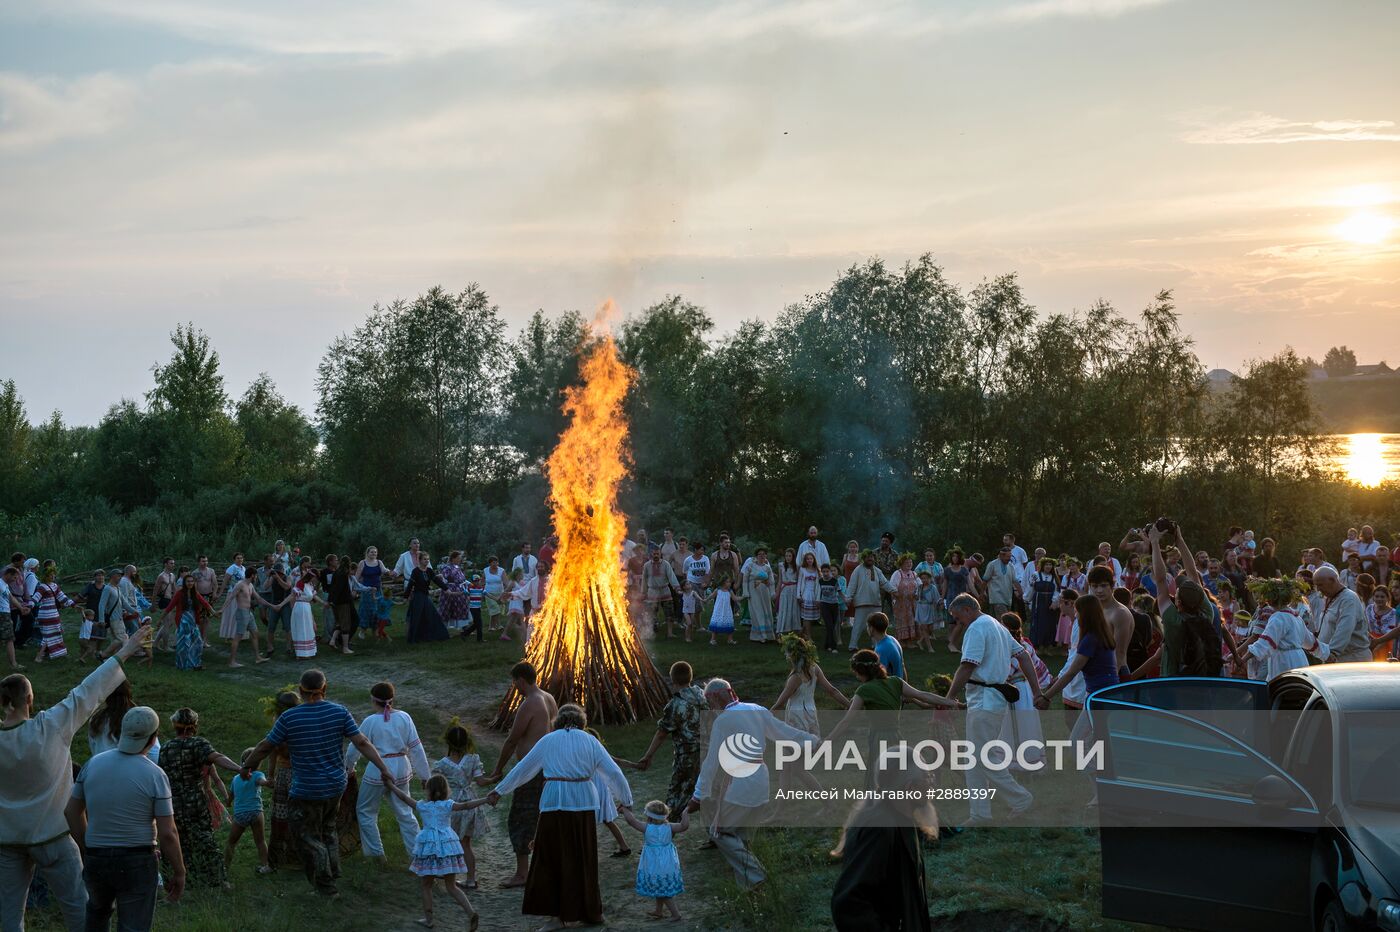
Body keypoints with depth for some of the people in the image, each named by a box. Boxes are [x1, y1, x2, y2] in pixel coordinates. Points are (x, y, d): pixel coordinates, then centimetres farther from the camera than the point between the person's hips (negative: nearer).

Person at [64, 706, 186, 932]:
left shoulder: (93, 763, 0)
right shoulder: (154, 775, -14)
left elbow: (71, 811, 9)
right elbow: (167, 833, -14)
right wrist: (179, 873, -2)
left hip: (95, 860, 5)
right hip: (137, 863, -4)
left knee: (99, 909, 33)